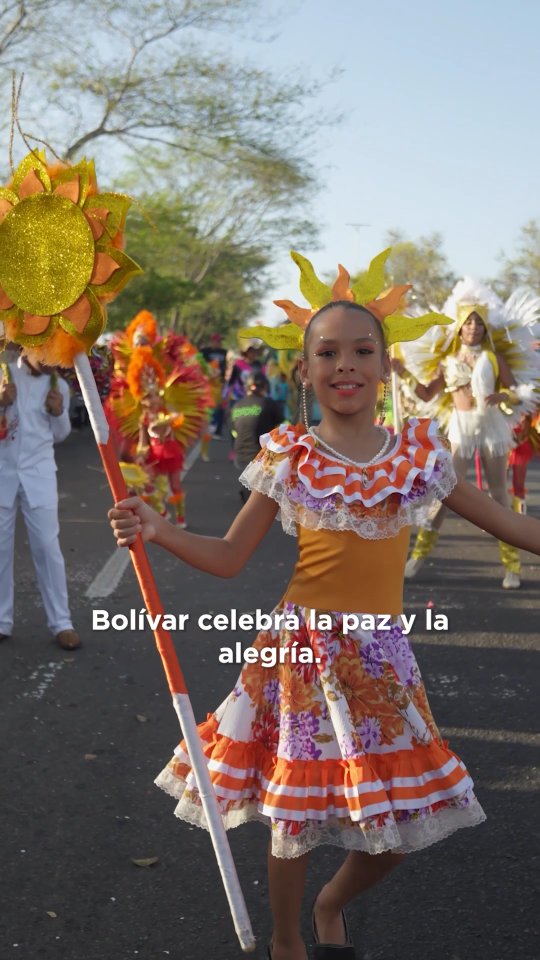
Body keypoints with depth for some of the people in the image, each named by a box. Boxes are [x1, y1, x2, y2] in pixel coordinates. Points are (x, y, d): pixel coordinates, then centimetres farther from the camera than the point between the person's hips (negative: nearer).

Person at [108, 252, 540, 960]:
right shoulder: (287, 458, -6)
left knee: (401, 815, 11)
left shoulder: (419, 450, 0)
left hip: (383, 652, 3)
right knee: (298, 811, 7)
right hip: (307, 648, -3)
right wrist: (156, 530, -19)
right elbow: (229, 556, -4)